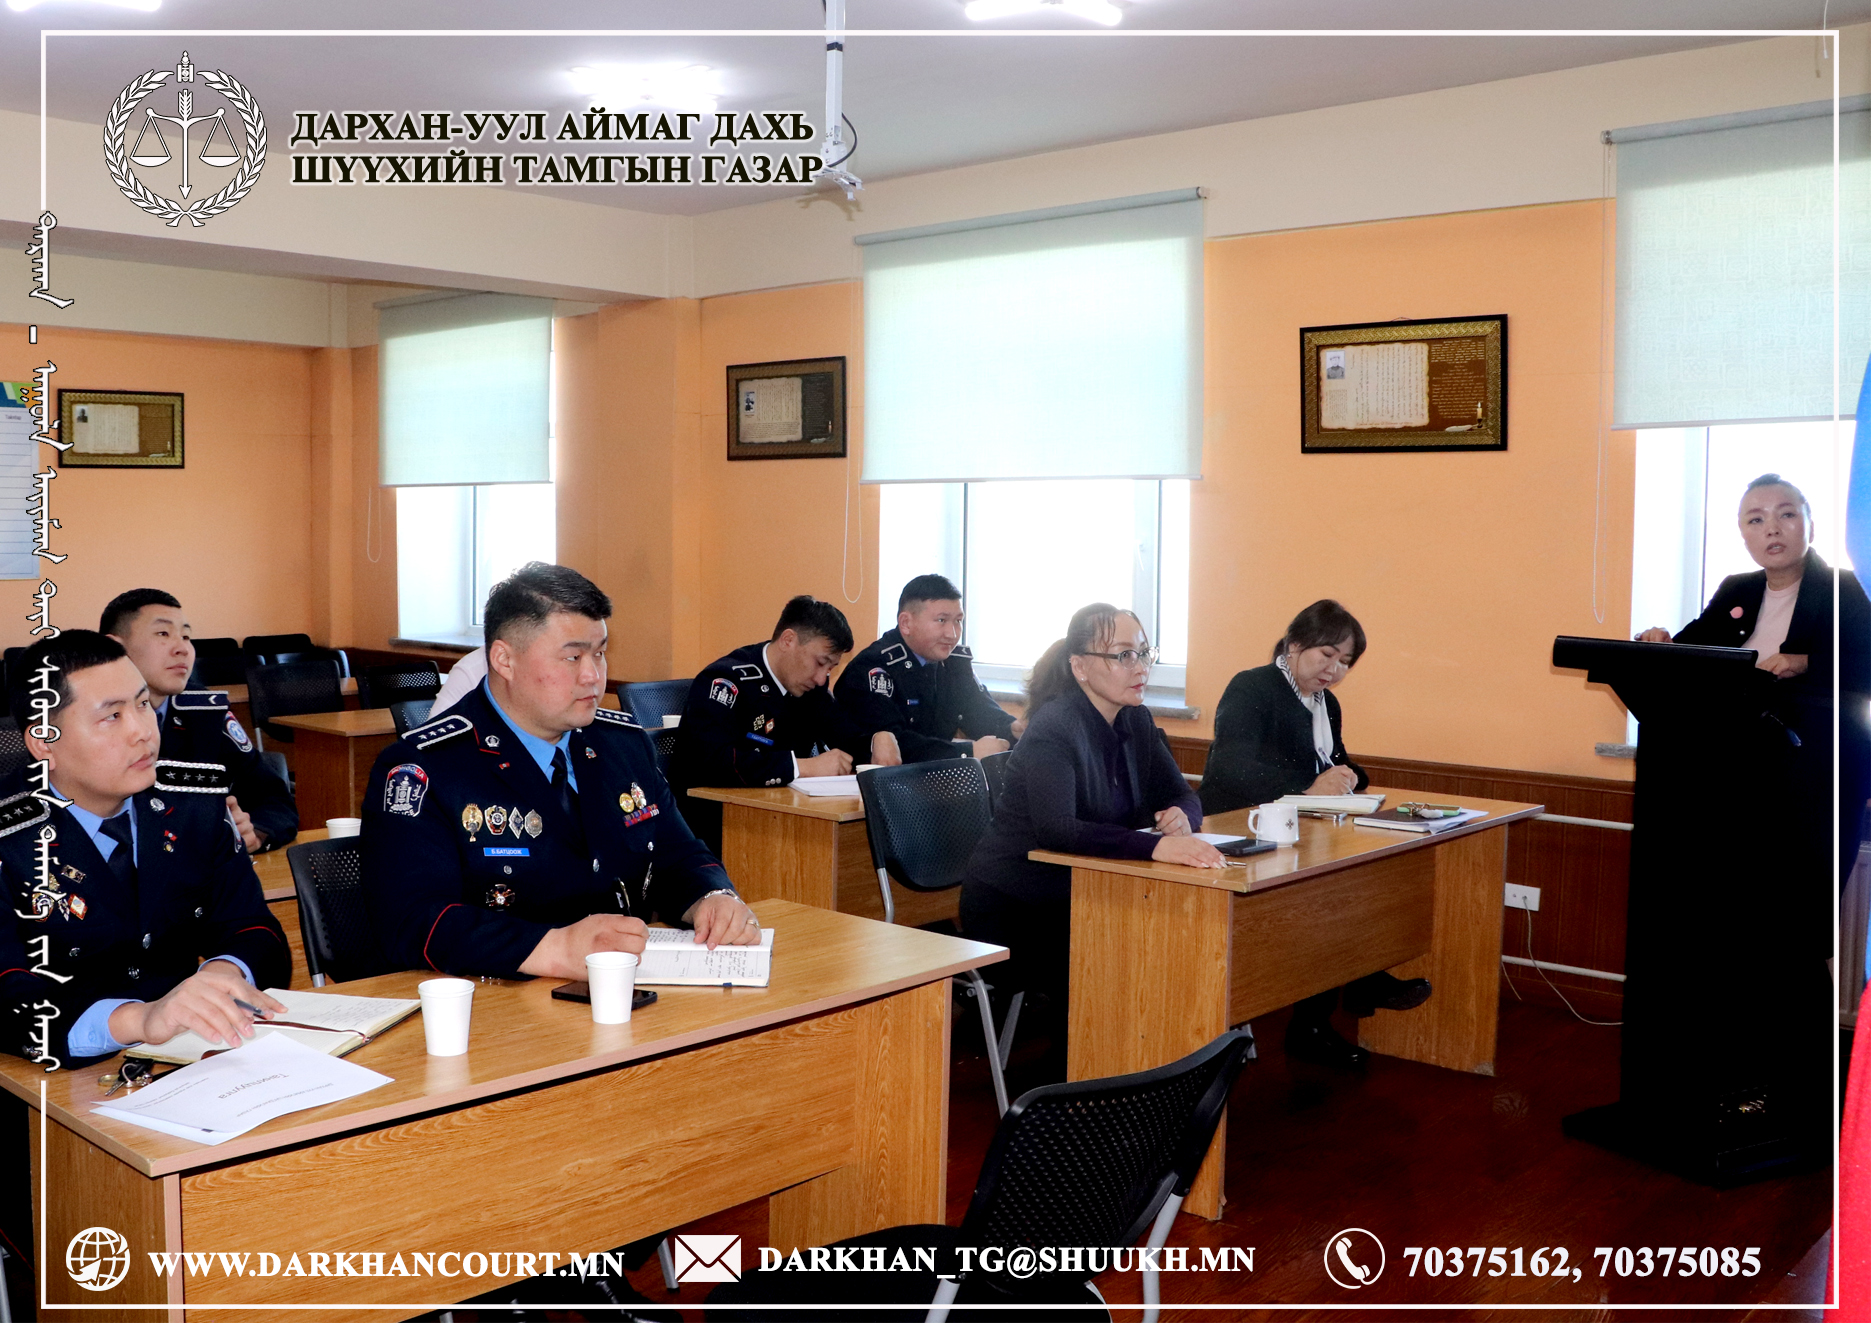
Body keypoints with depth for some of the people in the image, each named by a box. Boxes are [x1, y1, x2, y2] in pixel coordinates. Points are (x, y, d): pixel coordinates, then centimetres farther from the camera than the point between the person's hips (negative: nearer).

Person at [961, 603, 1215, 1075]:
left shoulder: (1136, 722, 4)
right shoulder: (1054, 728, -20)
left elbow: (1181, 794, 8)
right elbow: (1056, 829, -34)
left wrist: (1179, 817, -18)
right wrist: (1155, 846, -45)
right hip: (1010, 910, -7)